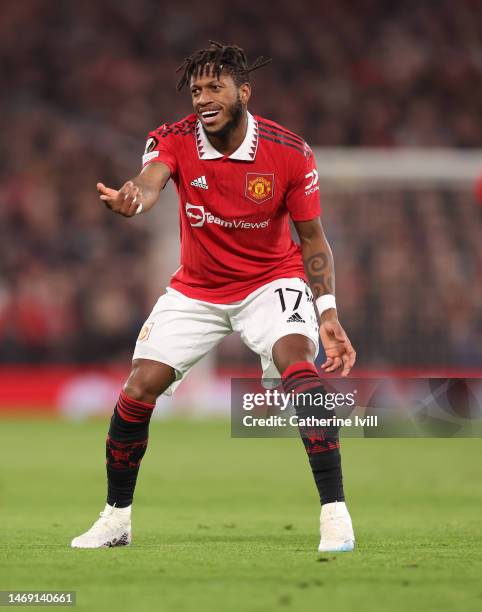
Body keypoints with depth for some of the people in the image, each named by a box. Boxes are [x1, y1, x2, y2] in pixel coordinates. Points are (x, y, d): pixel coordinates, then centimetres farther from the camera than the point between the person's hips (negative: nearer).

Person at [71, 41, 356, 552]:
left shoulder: (289, 152, -17)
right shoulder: (175, 140, -15)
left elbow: (312, 238, -6)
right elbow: (149, 181, -38)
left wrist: (327, 310, -16)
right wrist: (132, 199, -63)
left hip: (271, 281, -2)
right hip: (196, 289, 2)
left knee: (297, 366, -30)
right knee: (138, 390, -6)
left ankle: (334, 512, -25)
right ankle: (116, 518, 15)